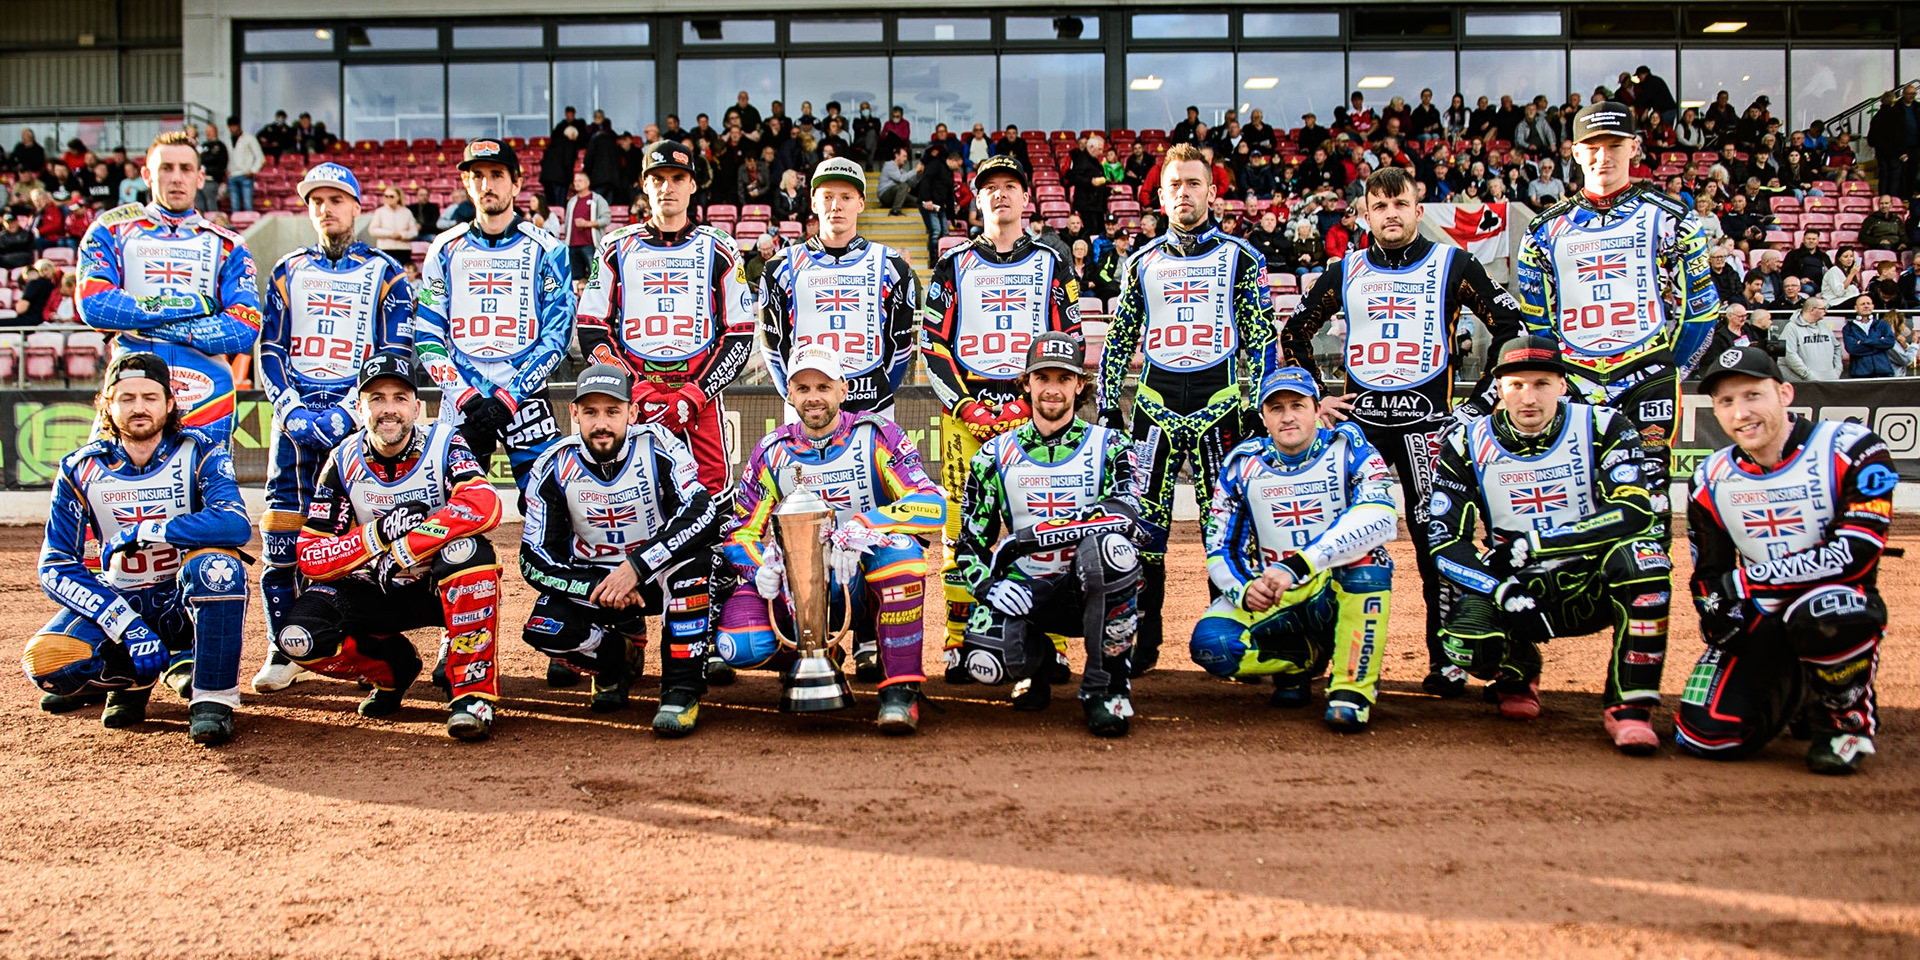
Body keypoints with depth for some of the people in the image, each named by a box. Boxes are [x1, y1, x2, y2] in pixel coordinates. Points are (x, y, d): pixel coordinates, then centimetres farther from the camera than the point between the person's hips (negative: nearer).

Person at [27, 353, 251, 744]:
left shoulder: (199, 454, -10)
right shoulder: (81, 470, -4)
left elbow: (236, 524, -29)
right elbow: (56, 567, -9)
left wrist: (145, 532, -28)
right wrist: (125, 625, -22)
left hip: (187, 600, -2)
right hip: (120, 600, 2)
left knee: (216, 564, -36)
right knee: (46, 659, -26)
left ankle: (213, 696, -21)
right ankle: (131, 676, 7)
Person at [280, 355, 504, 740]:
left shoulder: (444, 444, -13)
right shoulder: (343, 462, -5)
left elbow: (485, 506, -34)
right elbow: (311, 559, -9)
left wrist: (402, 551, -33)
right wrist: (380, 533, -25)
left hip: (443, 588, -3)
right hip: (376, 593, 3)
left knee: (466, 547, -36)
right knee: (298, 635, -22)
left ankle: (472, 688, -25)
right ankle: (394, 667, 10)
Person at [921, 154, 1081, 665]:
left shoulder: (1052, 264, 13)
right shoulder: (954, 265, 12)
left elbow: (1070, 342, 8)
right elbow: (932, 343, 7)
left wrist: (1030, 403, -6)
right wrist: (965, 405, -6)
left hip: (1033, 408, 0)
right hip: (965, 408, 0)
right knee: (962, 526, -4)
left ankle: (1049, 642, 1)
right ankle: (959, 643, 2)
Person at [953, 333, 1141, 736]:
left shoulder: (1107, 445, 0)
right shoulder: (995, 455, 8)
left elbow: (1126, 509, -21)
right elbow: (971, 542, 8)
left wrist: (1031, 536, -28)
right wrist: (989, 585, -15)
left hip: (1091, 590, -1)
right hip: (1025, 593, 2)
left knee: (1110, 542, -37)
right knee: (984, 660, -31)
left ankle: (1105, 686, -19)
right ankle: (1035, 659, 11)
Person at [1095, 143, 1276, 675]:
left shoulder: (1240, 257, 7)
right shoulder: (1142, 262, 14)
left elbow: (1260, 338, 3)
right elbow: (1118, 341, 16)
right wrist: (1108, 411, 9)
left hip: (1220, 400, -2)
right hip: (1155, 401, 2)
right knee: (1142, 525, 0)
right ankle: (1141, 643, 9)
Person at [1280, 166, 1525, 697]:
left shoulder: (1452, 265, 3)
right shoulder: (1345, 272, 10)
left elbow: (1515, 330, 3)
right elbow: (1294, 334, 21)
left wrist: (1482, 400, -3)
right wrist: (1316, 398, 11)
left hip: (1428, 420, -2)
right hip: (1358, 420, 3)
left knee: (1436, 535, -3)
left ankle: (1445, 658, 8)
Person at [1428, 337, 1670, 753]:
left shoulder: (1602, 428, -8)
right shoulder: (1466, 445, -4)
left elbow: (1635, 512, -22)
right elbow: (1445, 542, -8)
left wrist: (1535, 543, -26)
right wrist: (1502, 590, -24)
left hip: (1593, 586, -1)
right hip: (1519, 590, 1)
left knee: (1640, 551, -33)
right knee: (1465, 639, -30)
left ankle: (1629, 704, -21)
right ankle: (1518, 673, 10)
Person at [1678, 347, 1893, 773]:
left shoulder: (1849, 448, -12)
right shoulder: (1711, 480, 3)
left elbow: (1855, 553, -22)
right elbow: (1709, 577, 10)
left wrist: (1747, 579, -21)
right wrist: (1721, 617, -13)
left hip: (1838, 604, -4)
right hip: (1759, 620, 4)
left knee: (1824, 610, -41)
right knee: (1706, 735, -14)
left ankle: (1848, 718, -9)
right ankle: (1796, 692, 19)